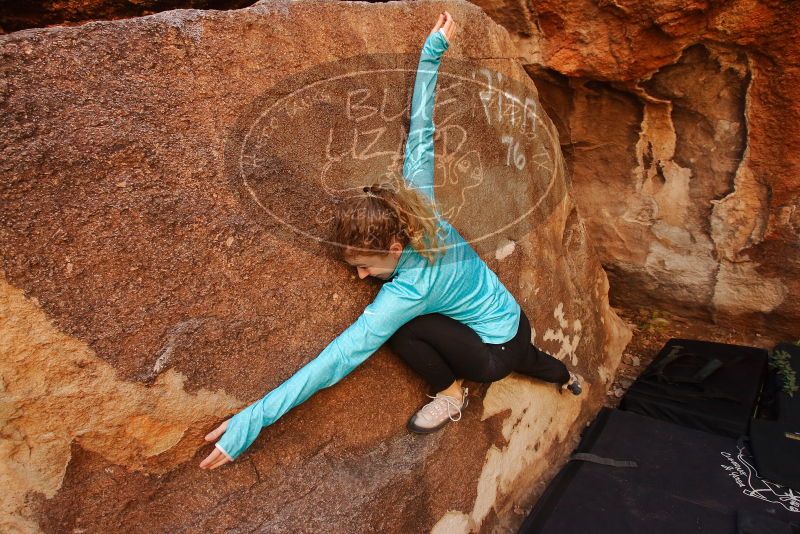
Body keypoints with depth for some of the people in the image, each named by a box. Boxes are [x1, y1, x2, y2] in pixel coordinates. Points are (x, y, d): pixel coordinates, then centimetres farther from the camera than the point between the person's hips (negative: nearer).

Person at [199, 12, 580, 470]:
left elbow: (339, 357, -40)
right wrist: (433, 51, -4)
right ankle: (563, 374, 67)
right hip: (513, 324, 8)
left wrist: (254, 419, -39)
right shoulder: (416, 203, -18)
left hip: (494, 352, -8)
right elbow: (421, 135, -13)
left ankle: (450, 395, 0)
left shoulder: (408, 289, -36)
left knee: (403, 327, -24)